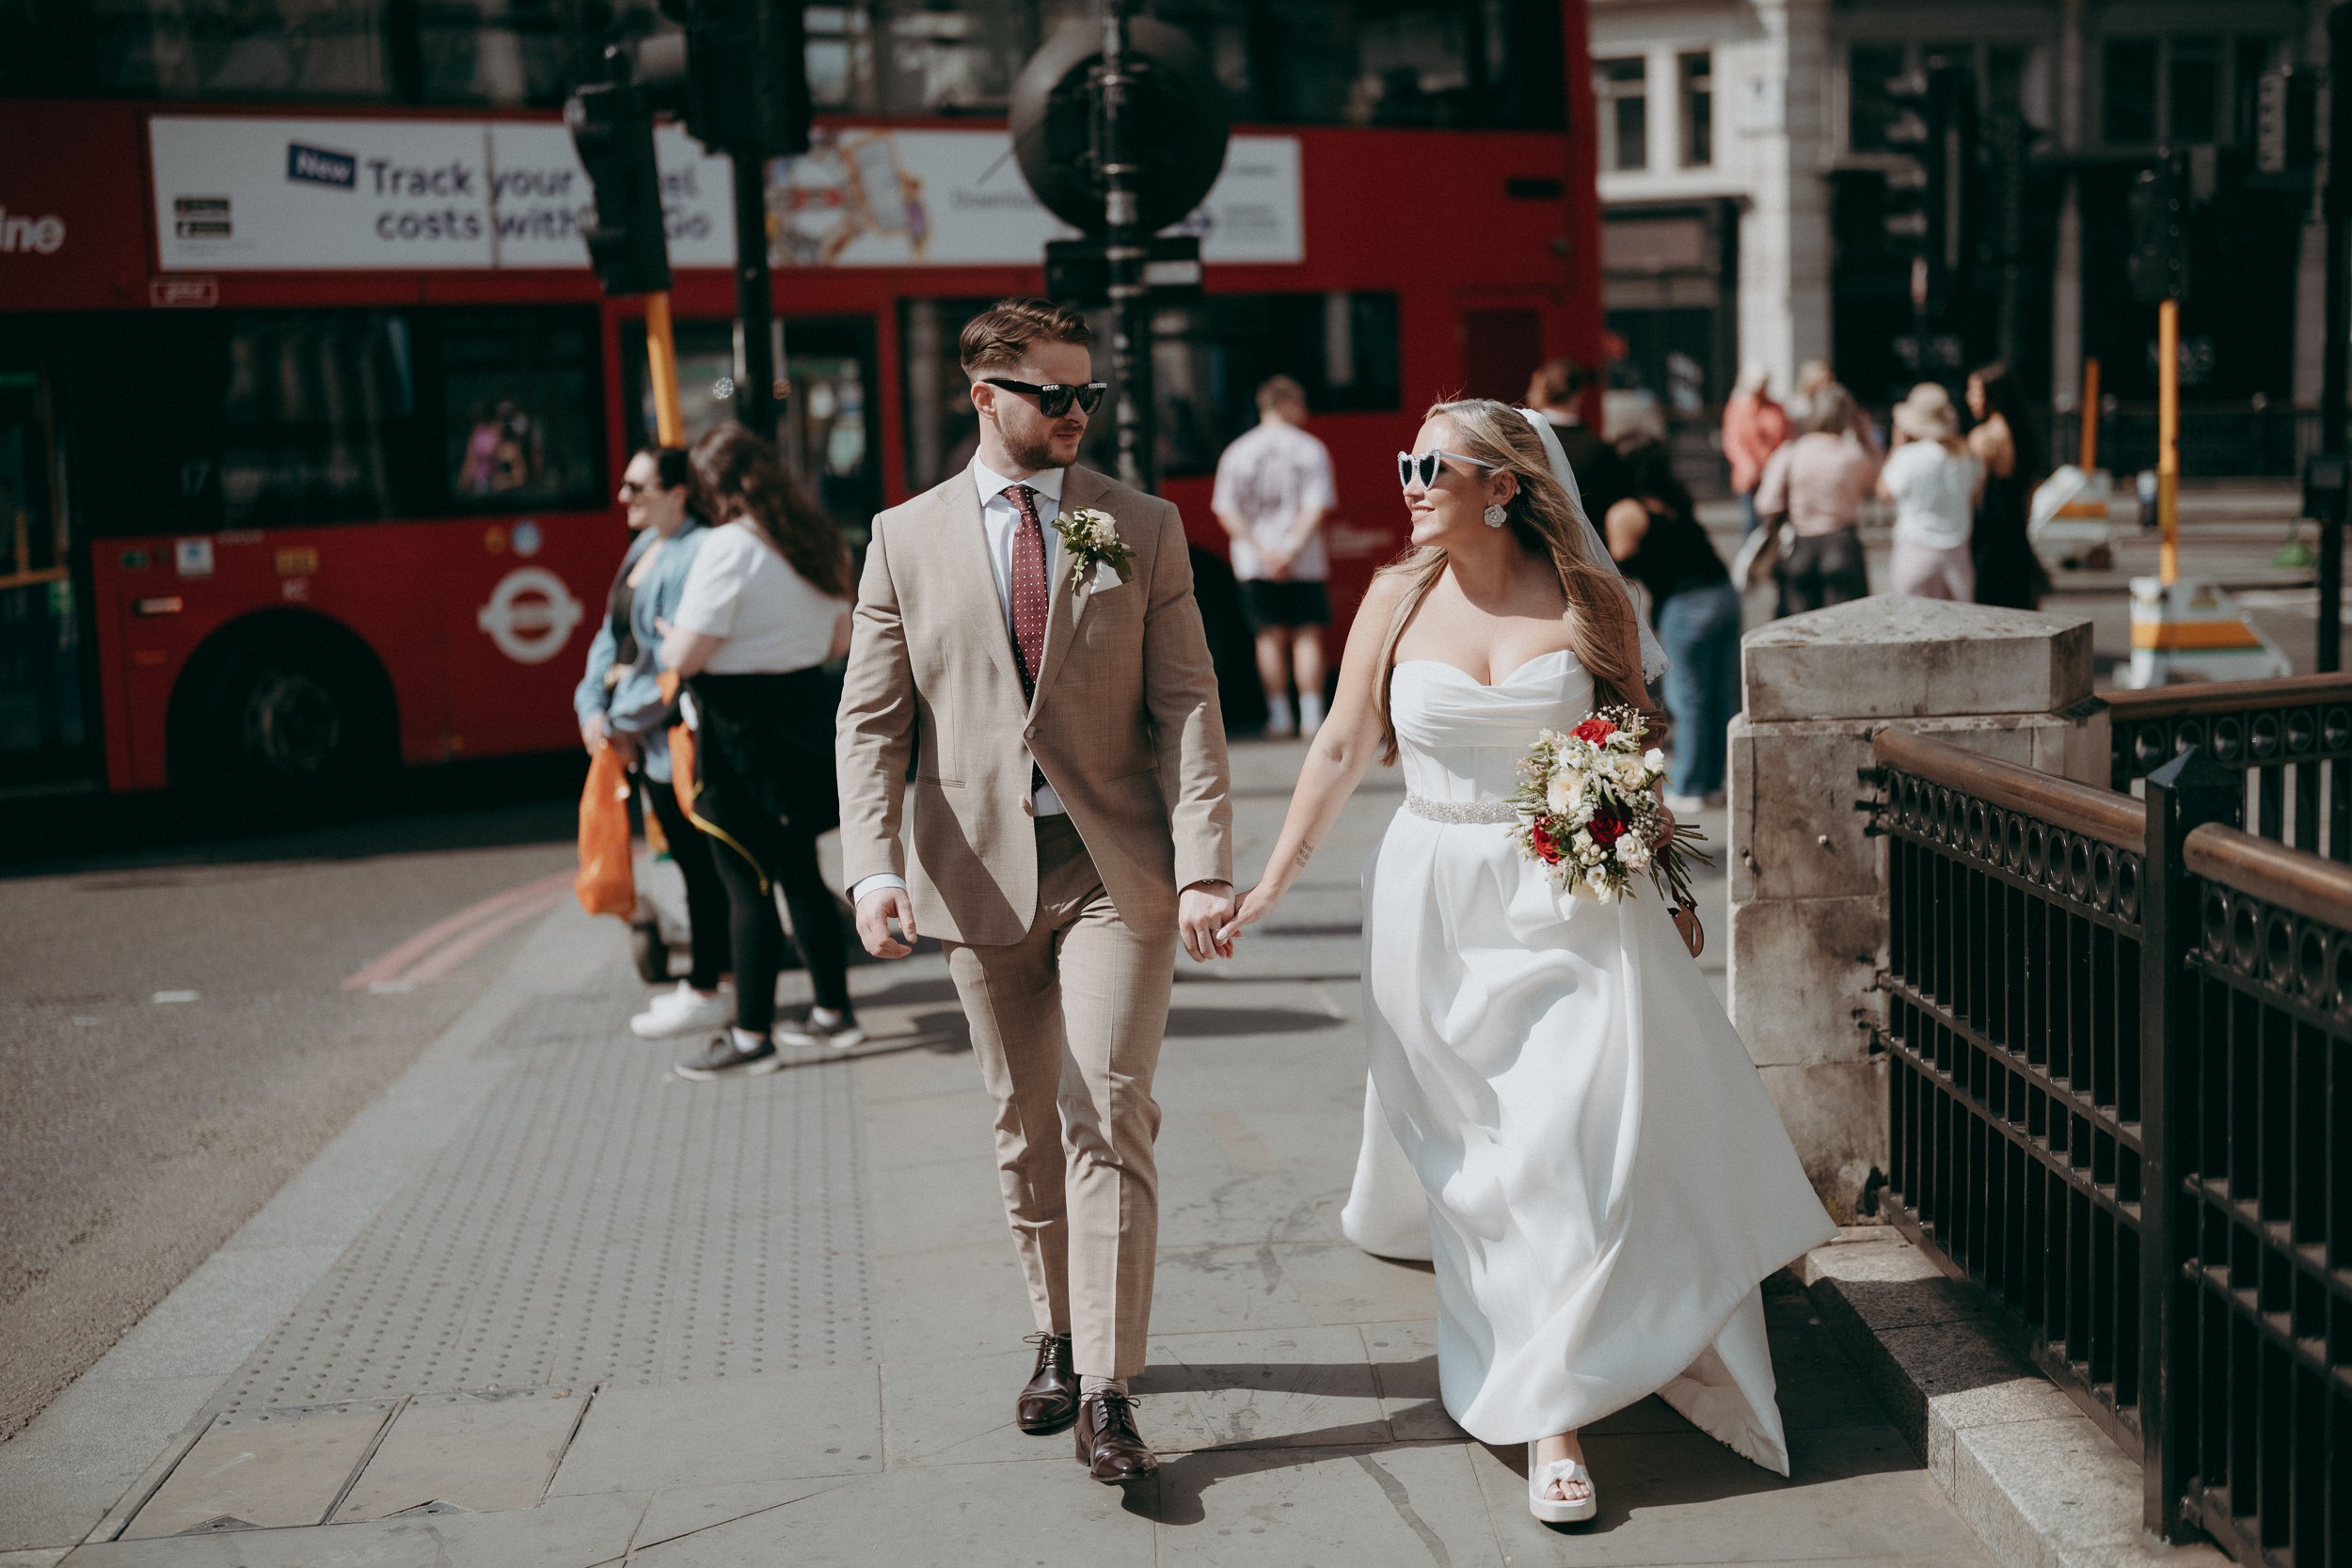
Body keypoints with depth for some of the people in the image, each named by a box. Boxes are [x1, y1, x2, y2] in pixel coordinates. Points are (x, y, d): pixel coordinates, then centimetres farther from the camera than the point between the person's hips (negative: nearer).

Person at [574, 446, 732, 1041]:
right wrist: (594, 708, 0)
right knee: (689, 858, 16)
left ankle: (703, 992, 7)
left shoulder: (697, 554, -18)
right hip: (643, 739, 9)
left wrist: (629, 721, -15)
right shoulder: (644, 547, 13)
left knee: (700, 860, -1)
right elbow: (613, 636, 14)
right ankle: (709, 971, 27)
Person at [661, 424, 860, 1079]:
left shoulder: (730, 548, -18)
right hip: (803, 718, 8)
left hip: (740, 733, -8)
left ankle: (751, 1036, 7)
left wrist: (667, 637, 1)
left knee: (748, 887, 0)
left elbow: (684, 656, -20)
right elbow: (839, 638, 15)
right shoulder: (817, 540, 7)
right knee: (800, 872, 17)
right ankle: (834, 1012, 25)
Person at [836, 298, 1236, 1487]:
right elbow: (872, 719, 2)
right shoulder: (905, 538, 5)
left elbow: (1187, 705, -2)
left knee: (1108, 1119, -7)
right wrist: (874, 866, -12)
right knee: (1024, 1127, 13)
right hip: (982, 875, 2)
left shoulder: (1143, 528, 3)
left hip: (1118, 866, -1)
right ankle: (1057, 1338, 30)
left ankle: (1107, 1390, -2)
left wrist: (1204, 866, -12)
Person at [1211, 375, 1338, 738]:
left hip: (1253, 565, 2)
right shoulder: (1311, 450, -2)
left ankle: (1279, 716, 10)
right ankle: (1311, 715, 1)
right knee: (1307, 635, 5)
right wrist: (1292, 550, -14)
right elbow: (1316, 509, -12)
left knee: (1270, 637, 9)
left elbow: (1226, 513, -4)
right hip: (1305, 563, -2)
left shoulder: (1236, 452, 3)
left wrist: (1261, 552, -8)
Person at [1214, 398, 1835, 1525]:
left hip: (1571, 902, -1)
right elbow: (1341, 749, 4)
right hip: (1441, 907, 1)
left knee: (1578, 1137, -6)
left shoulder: (1585, 600, -3)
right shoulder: (1398, 599, 0)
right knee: (1475, 1149, 6)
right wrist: (1271, 885, 4)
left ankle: (1555, 1409, 9)